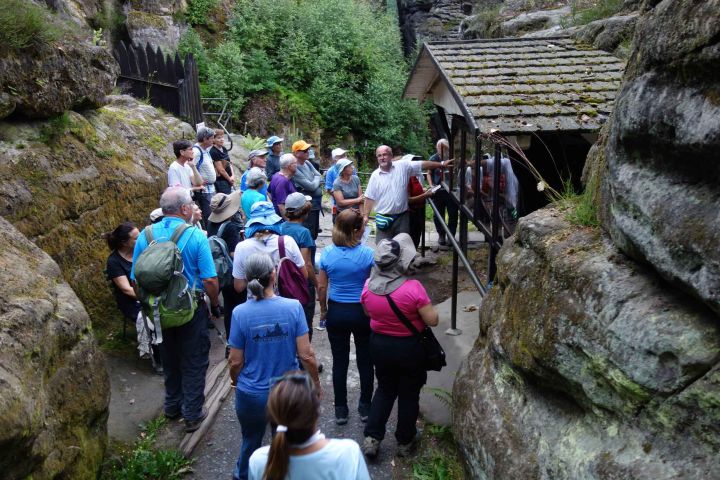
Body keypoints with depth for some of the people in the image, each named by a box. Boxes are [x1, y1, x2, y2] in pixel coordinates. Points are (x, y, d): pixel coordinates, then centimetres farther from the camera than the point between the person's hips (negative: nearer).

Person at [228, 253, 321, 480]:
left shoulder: (240, 312, -17)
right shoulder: (293, 307, -18)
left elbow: (235, 361, -9)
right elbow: (306, 355, -14)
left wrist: (234, 380, 13)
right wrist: (316, 381, 4)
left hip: (251, 394, 1)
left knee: (251, 440, 26)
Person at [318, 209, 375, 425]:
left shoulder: (327, 253, -9)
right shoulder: (367, 254, -16)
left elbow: (321, 287, -2)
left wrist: (323, 310, 13)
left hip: (336, 312, 2)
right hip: (362, 312, -1)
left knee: (339, 361, 13)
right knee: (365, 361, 15)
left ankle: (341, 409, 23)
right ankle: (365, 407, 28)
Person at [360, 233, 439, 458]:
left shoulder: (368, 285, -11)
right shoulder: (413, 287, -26)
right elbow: (433, 320, -18)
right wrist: (425, 304, -2)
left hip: (379, 344, 4)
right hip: (410, 347, -4)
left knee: (385, 389, 23)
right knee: (409, 394, 16)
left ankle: (372, 438, 21)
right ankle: (405, 442, 31)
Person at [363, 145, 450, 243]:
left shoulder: (403, 166, -2)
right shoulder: (375, 175, -2)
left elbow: (423, 165, 0)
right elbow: (369, 198, 0)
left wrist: (442, 164, -3)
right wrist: (366, 216, -3)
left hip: (402, 217, 1)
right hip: (384, 218, -1)